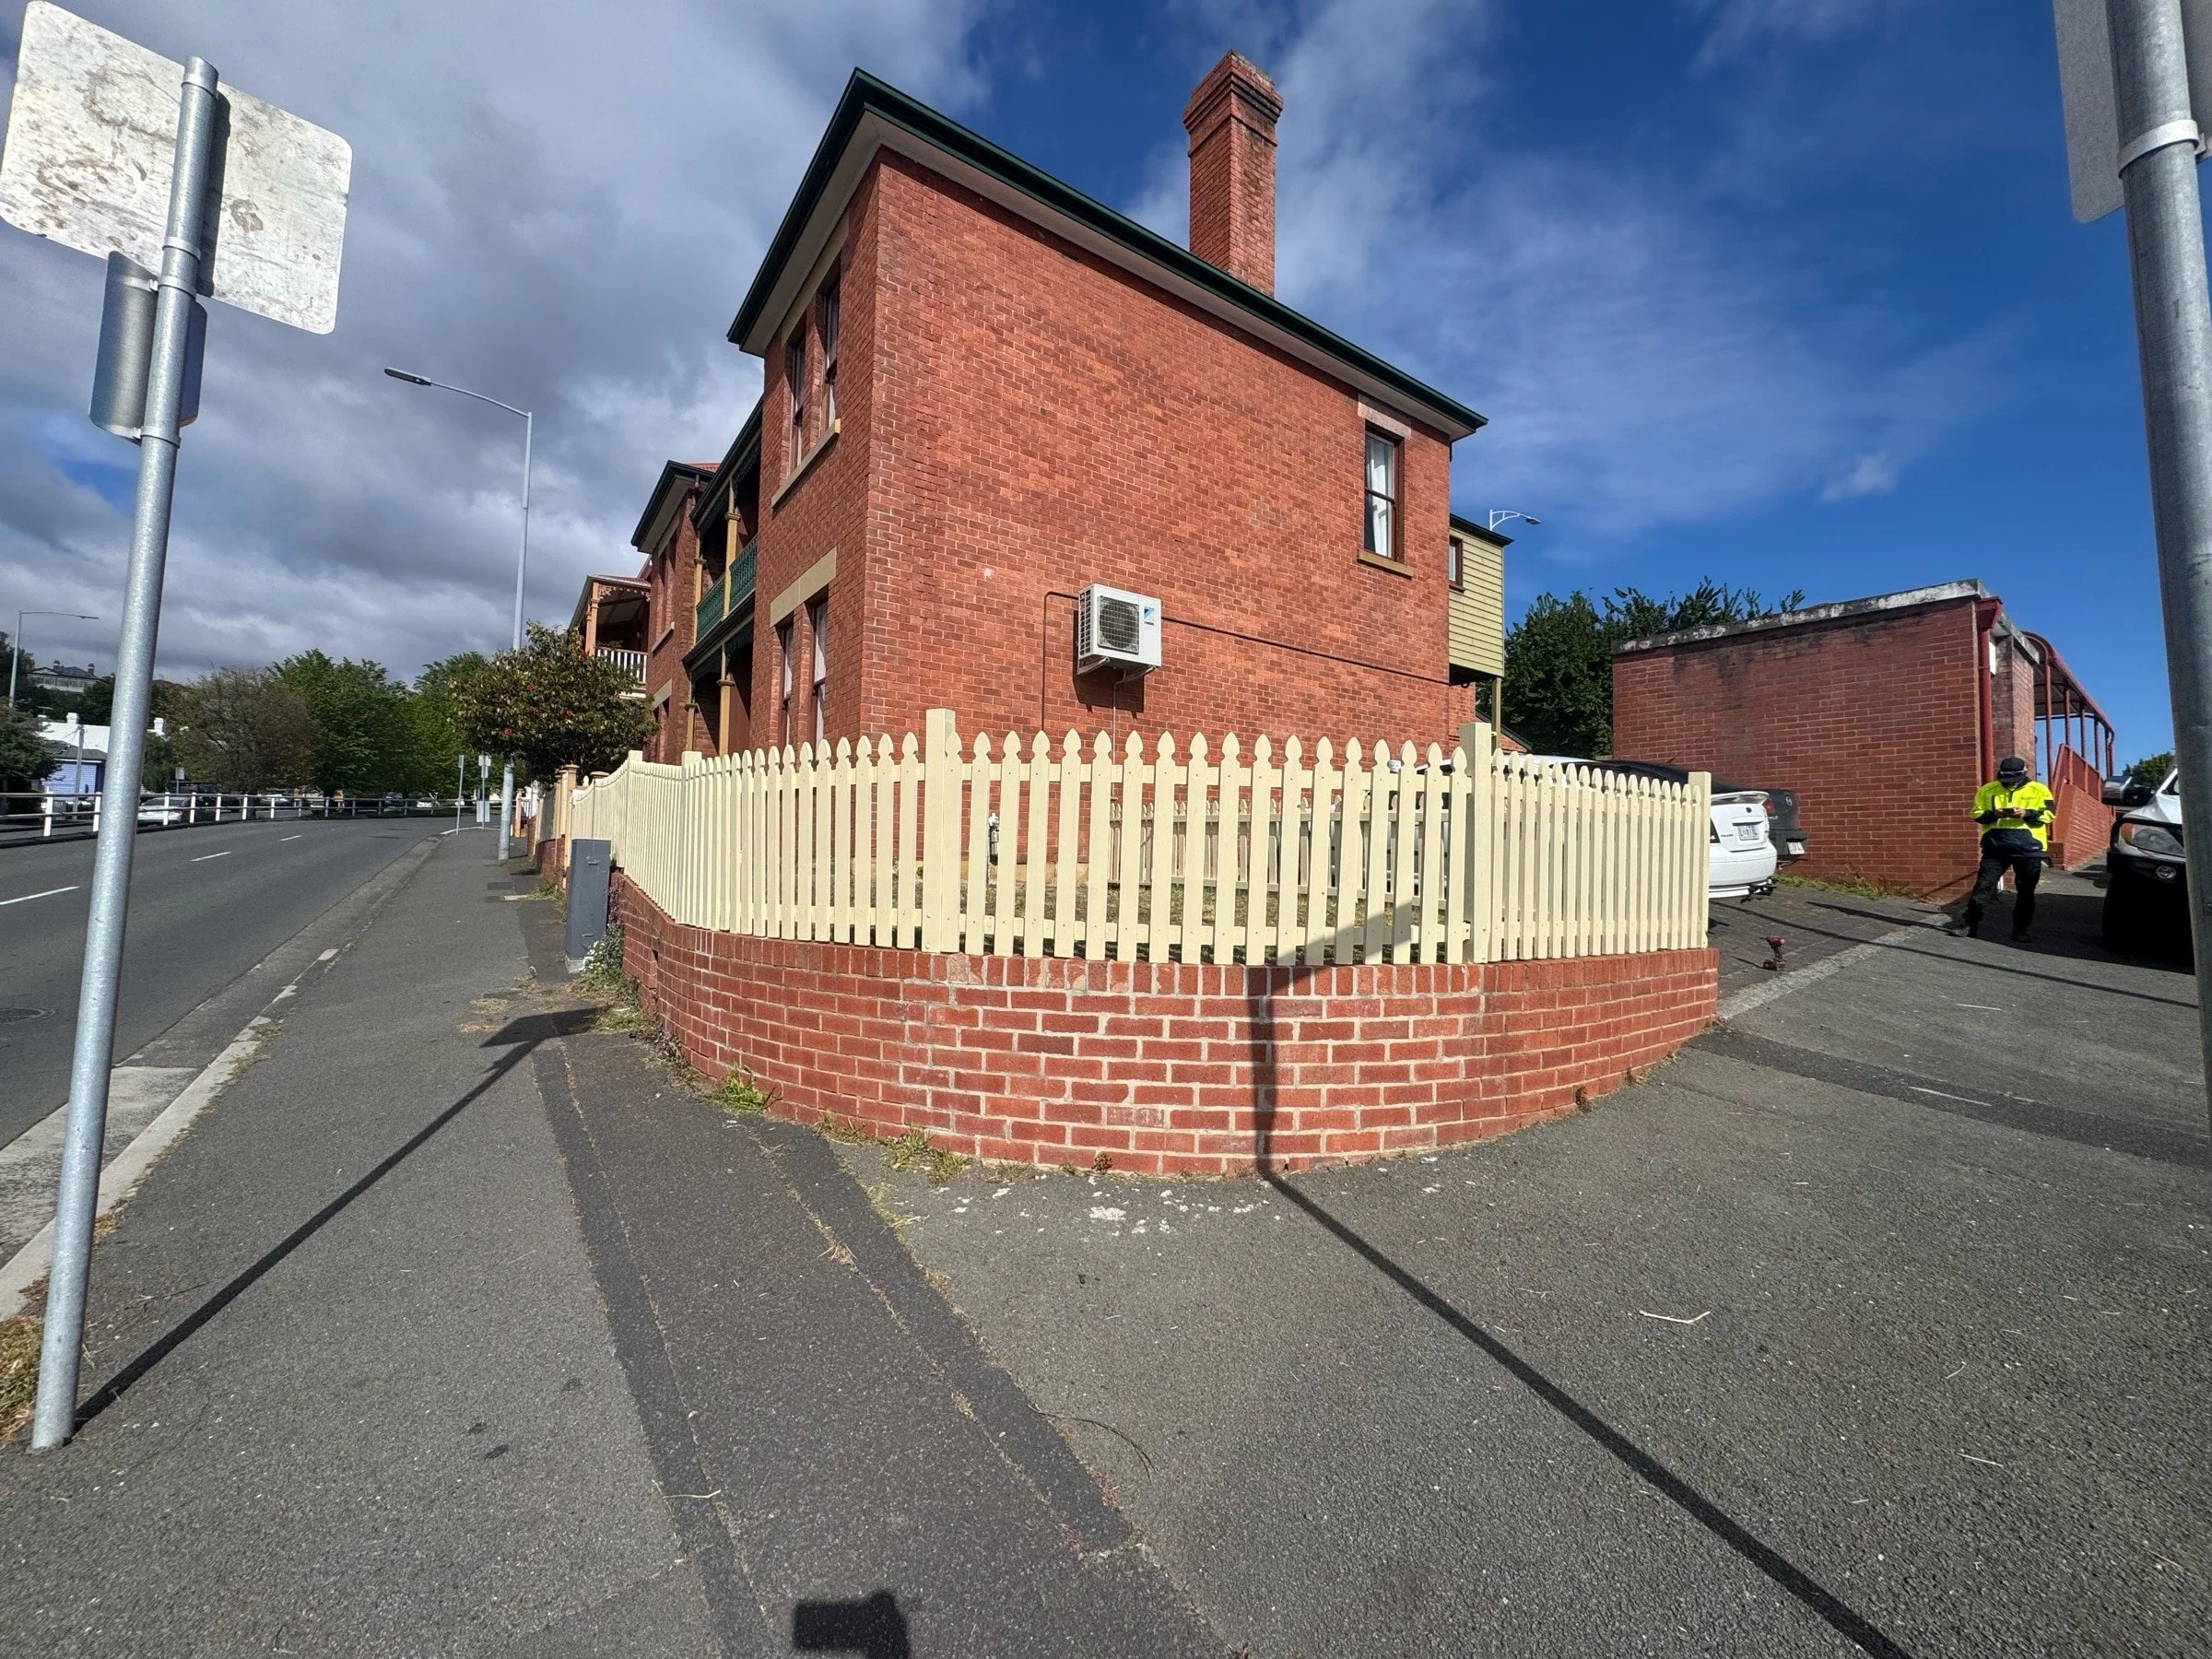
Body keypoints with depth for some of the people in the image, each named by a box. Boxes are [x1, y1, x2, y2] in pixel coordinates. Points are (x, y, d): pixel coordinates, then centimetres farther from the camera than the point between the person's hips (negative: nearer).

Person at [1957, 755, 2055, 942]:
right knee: (1984, 884, -4)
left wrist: (2026, 814, -19)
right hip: (1995, 845, 0)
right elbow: (1977, 813, 5)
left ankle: (2020, 930, 17)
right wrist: (1994, 814, -15)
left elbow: (2048, 814, -2)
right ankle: (1971, 925, -2)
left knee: (2025, 890, 8)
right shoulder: (1987, 790, 5)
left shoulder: (2038, 790, 3)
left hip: (2028, 847, 0)